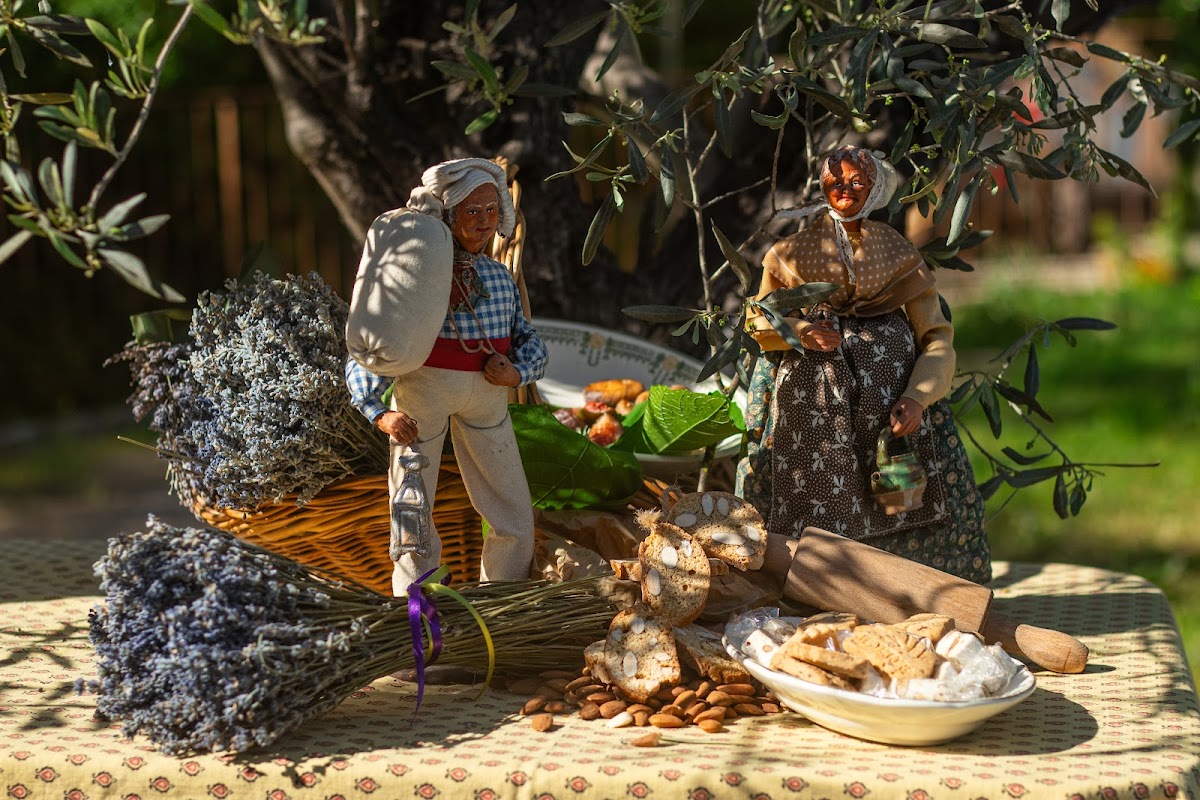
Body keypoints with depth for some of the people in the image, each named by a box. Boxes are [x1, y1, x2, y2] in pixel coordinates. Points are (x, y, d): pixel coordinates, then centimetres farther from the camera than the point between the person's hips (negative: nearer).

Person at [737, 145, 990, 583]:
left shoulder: (899, 254, 8)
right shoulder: (793, 251, 10)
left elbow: (937, 338, 2)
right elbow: (759, 321, 14)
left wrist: (918, 398, -15)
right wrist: (800, 331, -8)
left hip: (889, 376, 0)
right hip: (805, 386, 0)